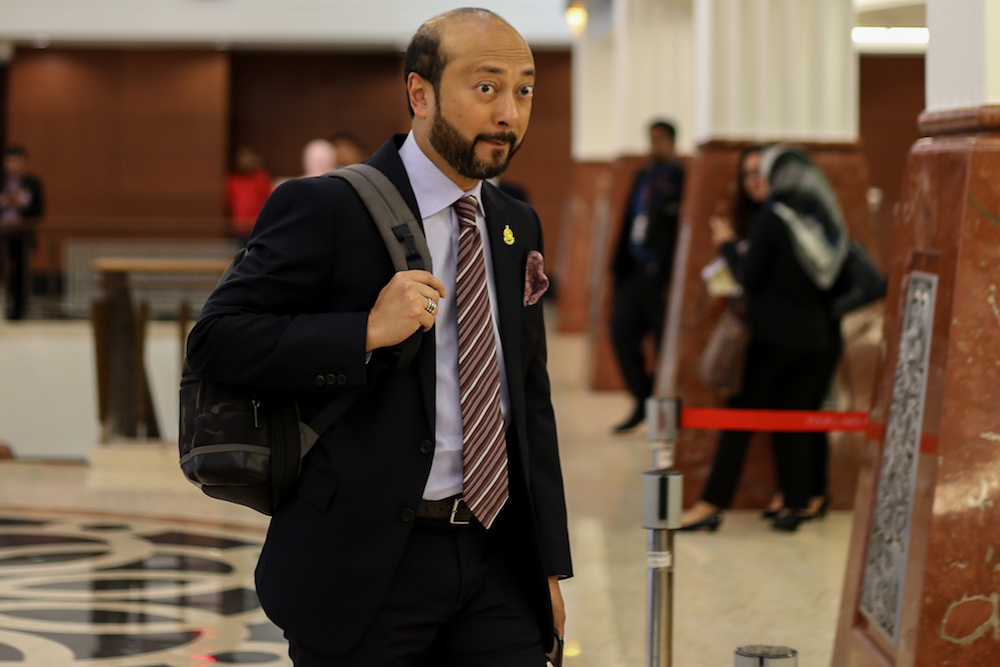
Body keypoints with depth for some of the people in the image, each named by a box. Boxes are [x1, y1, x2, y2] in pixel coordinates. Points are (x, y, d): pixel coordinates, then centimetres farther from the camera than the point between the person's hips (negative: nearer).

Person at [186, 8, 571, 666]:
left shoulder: (518, 226, 14)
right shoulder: (325, 209, -7)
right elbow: (216, 339, -11)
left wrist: (549, 563, 14)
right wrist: (368, 332, -21)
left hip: (496, 561, 5)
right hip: (363, 564, -5)